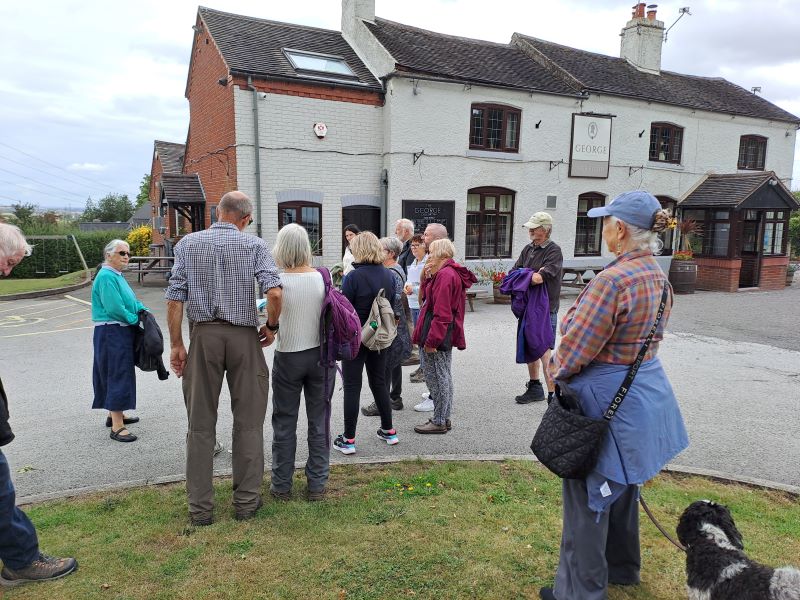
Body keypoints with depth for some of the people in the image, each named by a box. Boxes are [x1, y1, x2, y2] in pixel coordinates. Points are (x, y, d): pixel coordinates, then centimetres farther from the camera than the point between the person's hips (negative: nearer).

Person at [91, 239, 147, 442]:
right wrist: (135, 319, -11)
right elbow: (114, 308, -23)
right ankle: (117, 426, -6)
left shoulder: (117, 276, 15)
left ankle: (115, 414, 32)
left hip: (122, 333, 10)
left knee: (120, 373, 18)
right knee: (117, 374, -9)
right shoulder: (106, 277, -16)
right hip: (112, 332, -10)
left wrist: (143, 310, 3)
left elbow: (131, 301, 21)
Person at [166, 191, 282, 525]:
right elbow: (274, 291, -15)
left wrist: (176, 344, 4)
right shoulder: (254, 245, -1)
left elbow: (175, 298, -1)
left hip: (204, 335, 2)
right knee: (248, 423, 9)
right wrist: (272, 326, 1)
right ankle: (246, 502, 17)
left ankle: (200, 507, 17)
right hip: (244, 336, -1)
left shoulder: (188, 244, 5)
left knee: (201, 424, 10)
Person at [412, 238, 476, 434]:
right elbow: (425, 297, 18)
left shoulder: (445, 275, -19)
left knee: (436, 377, -2)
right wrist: (426, 277, 4)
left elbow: (441, 313, -24)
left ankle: (438, 422, 8)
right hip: (446, 334, 11)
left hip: (437, 332, -11)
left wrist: (431, 340, -23)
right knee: (444, 376, 17)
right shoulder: (451, 273, 14)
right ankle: (444, 418, 28)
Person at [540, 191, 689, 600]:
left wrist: (555, 373, -2)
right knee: (622, 486, 25)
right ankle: (622, 567, 45)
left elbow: (574, 349, -22)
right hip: (644, 391, 9)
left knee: (589, 497, 6)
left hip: (605, 400, -9)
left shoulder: (612, 281, -25)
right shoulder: (658, 278, 3)